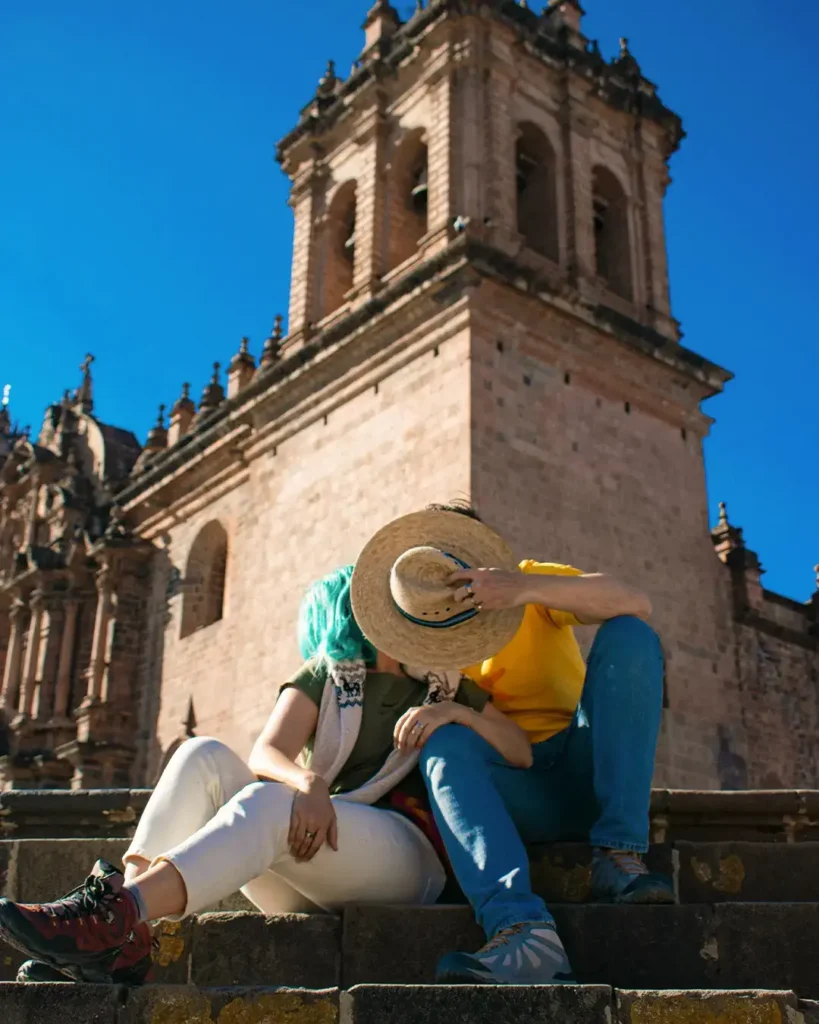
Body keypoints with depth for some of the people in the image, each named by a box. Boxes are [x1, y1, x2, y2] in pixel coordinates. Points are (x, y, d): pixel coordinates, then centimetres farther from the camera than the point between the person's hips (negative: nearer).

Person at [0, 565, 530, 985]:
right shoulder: (326, 678, 18)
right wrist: (308, 784, -25)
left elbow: (524, 754, 6)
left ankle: (108, 918, -51)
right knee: (205, 756, -20)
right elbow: (267, 754, 0)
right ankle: (121, 941, -37)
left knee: (266, 801, -32)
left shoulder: (449, 689, 18)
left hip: (403, 855, -3)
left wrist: (459, 713, -12)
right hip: (311, 853, 3)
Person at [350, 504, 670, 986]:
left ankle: (619, 853, -27)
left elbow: (636, 603, -19)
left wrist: (527, 588, -33)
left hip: (586, 776, 0)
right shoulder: (421, 648, 4)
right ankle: (521, 928, -47)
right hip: (516, 797, 1)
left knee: (629, 636, -21)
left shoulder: (532, 581, -2)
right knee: (446, 743, -30)